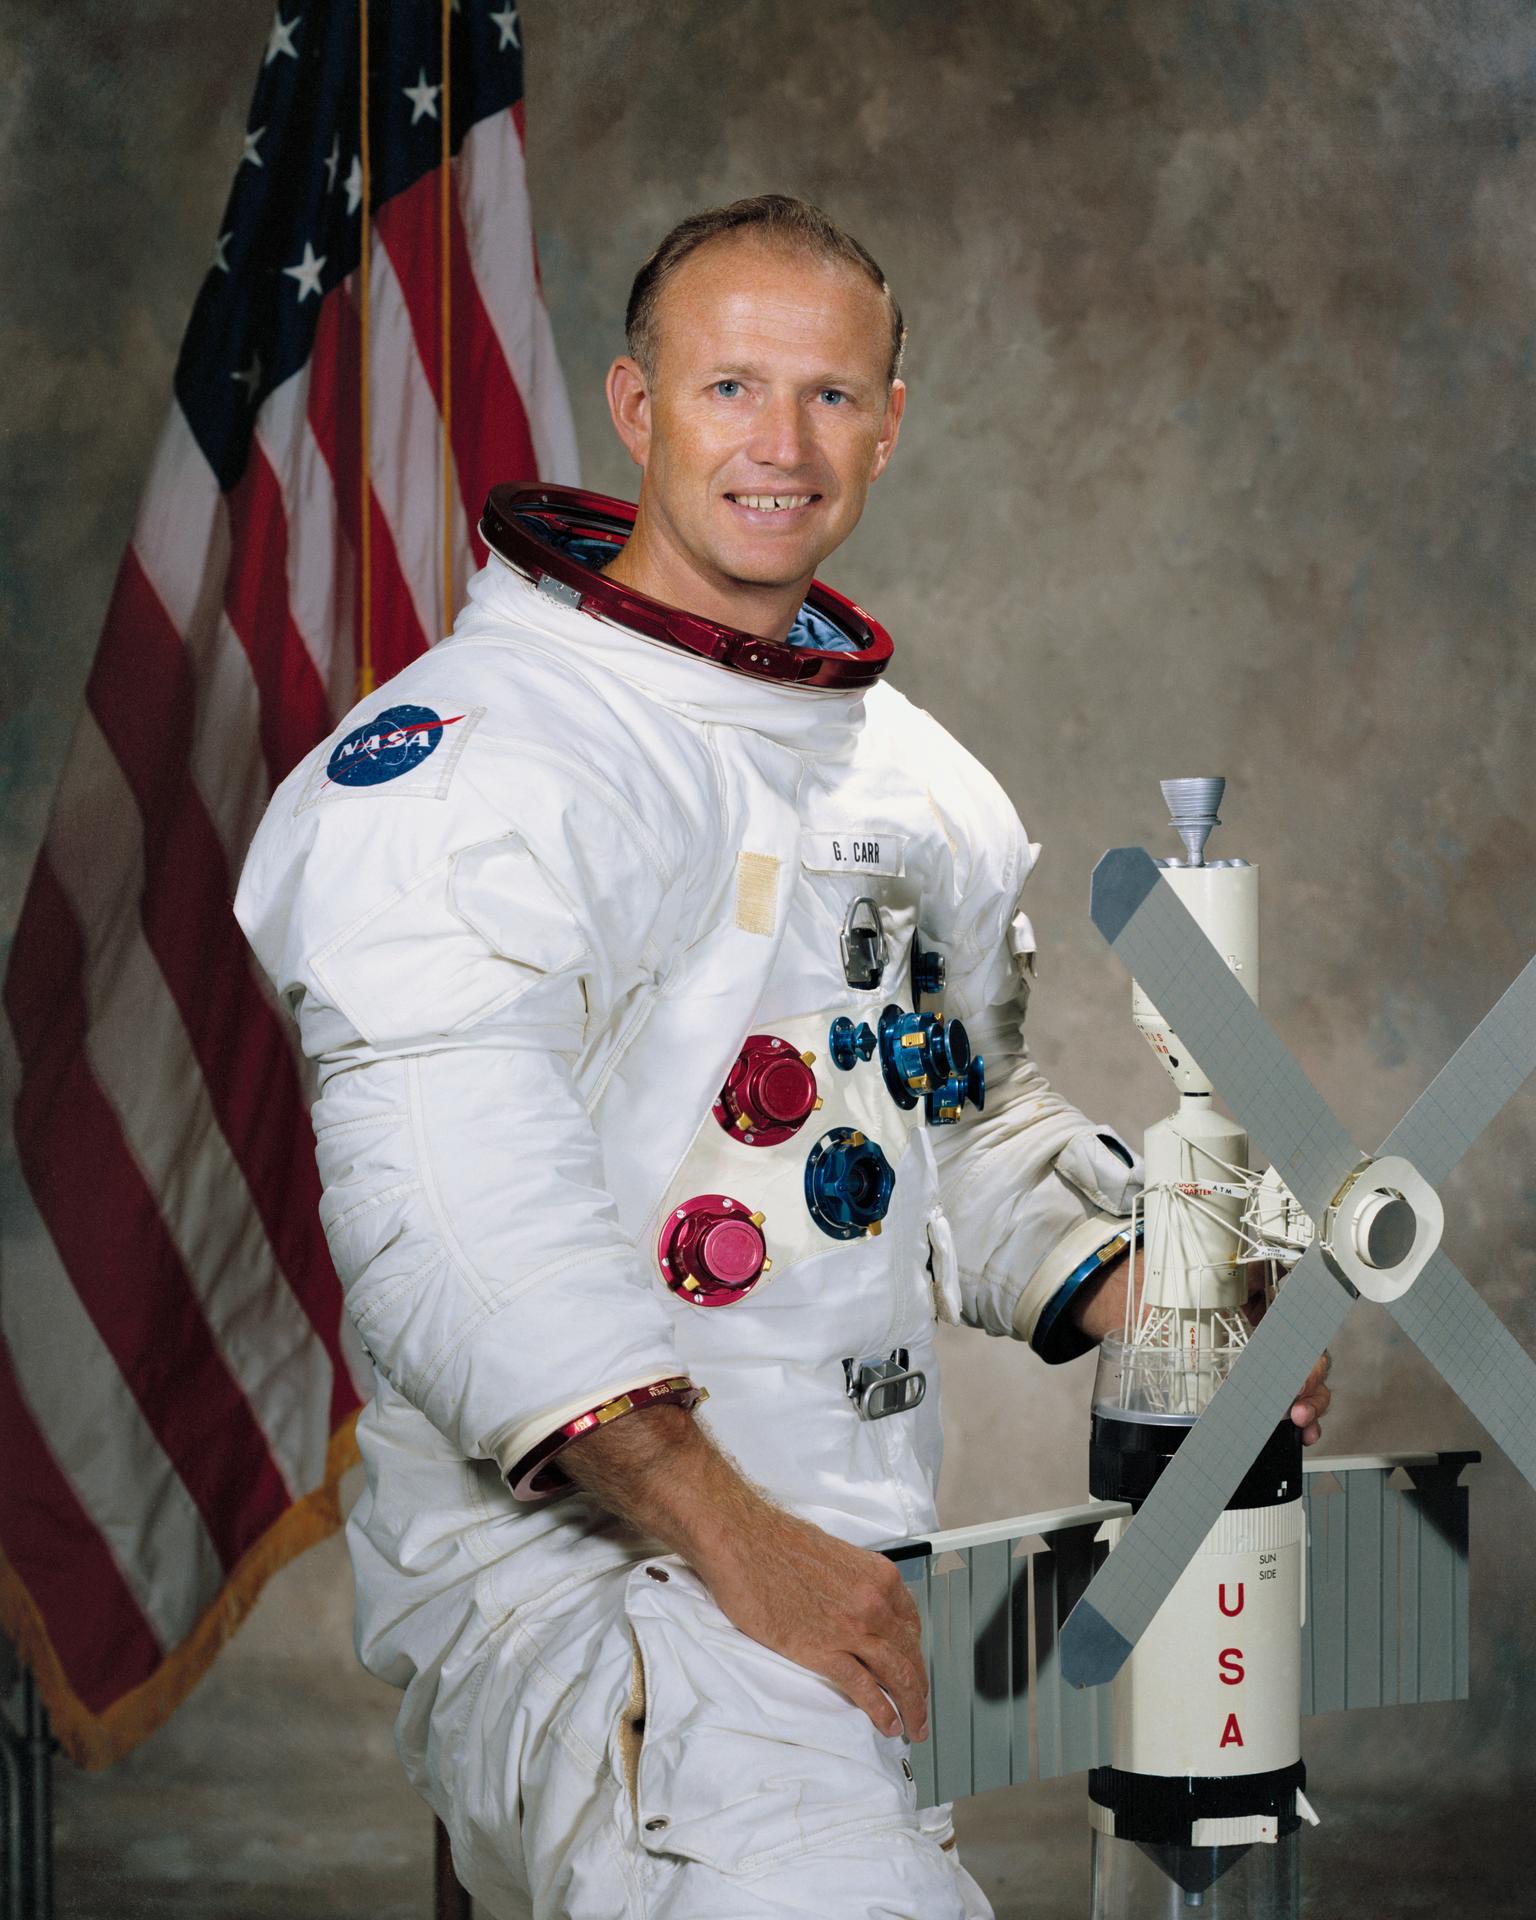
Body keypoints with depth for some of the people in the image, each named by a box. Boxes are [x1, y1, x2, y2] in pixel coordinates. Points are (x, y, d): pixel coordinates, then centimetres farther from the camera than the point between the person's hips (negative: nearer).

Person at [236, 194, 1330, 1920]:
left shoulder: (920, 782, 17)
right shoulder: (469, 749, -8)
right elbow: (451, 1200, -18)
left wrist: (1156, 1310, 10)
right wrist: (727, 1536, -24)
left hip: (865, 1570, 9)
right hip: (563, 1566, -8)